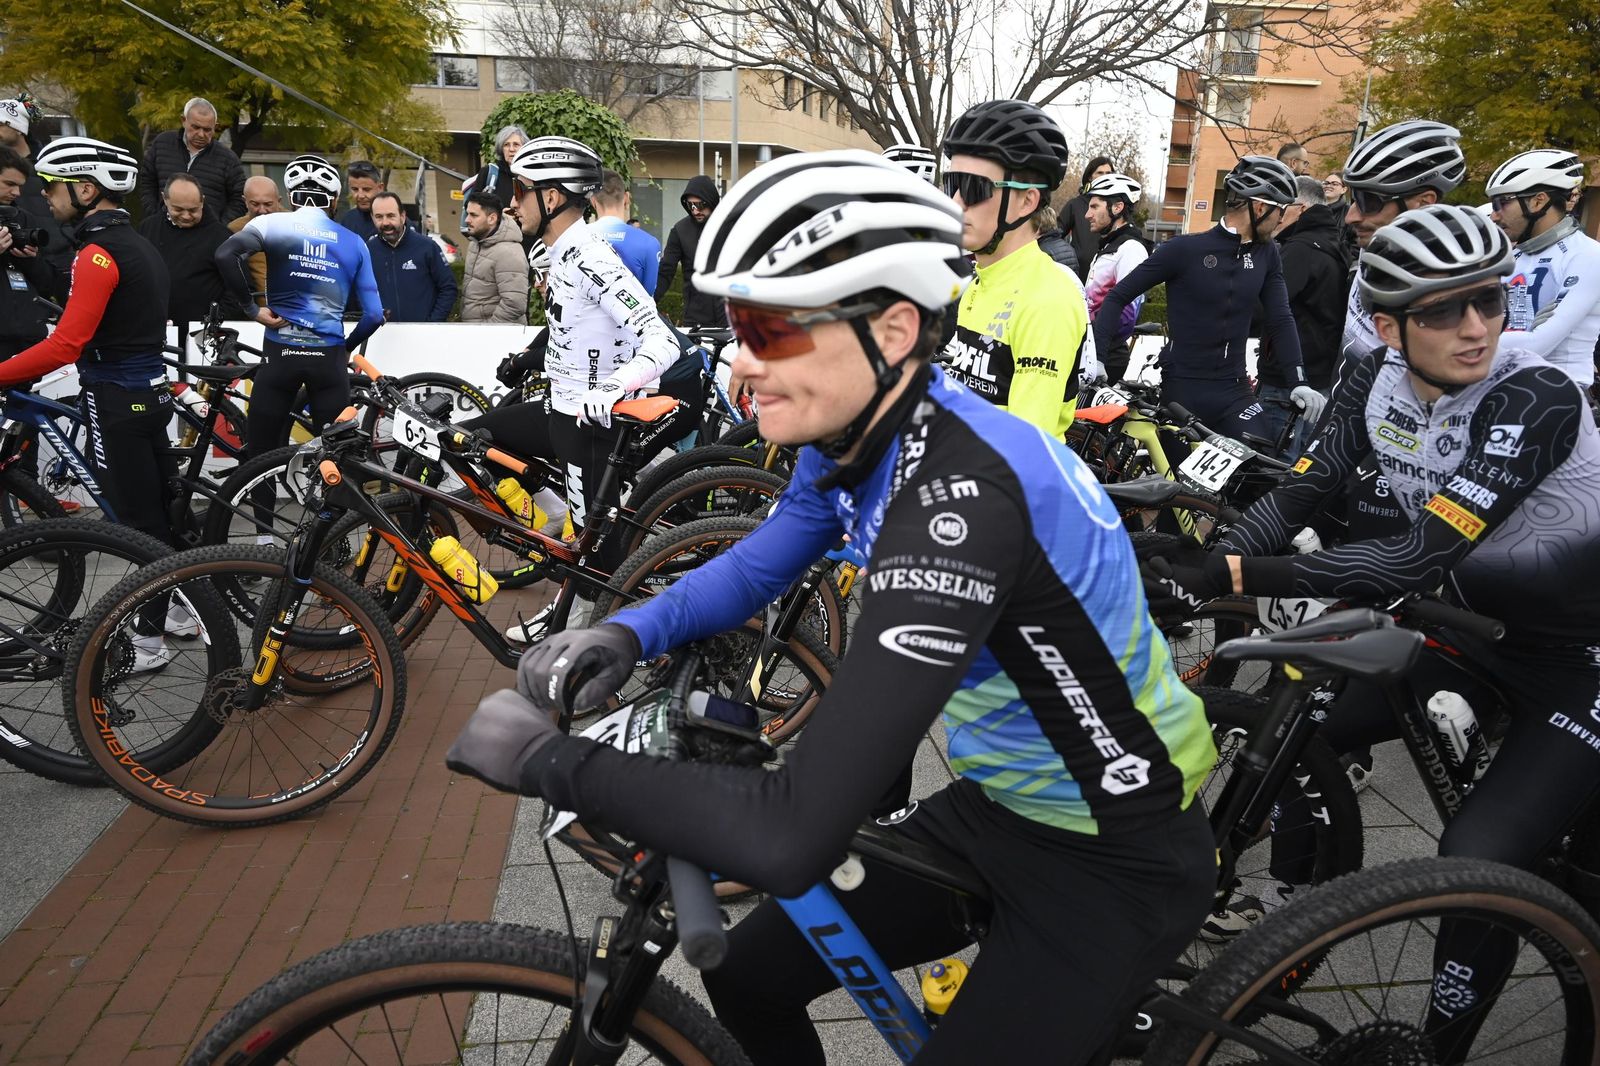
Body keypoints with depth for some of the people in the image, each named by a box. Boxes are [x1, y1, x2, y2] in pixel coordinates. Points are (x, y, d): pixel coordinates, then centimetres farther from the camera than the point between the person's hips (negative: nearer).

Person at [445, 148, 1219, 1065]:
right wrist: (626, 633, -8)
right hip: (999, 806, 8)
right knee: (747, 983, 12)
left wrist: (548, 759, -27)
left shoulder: (960, 493, -35)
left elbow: (790, 836, -40)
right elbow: (755, 569, 11)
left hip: (1116, 863, -7)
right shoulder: (855, 438, -7)